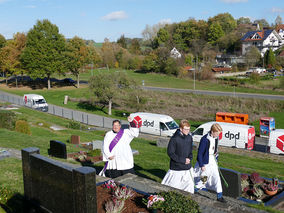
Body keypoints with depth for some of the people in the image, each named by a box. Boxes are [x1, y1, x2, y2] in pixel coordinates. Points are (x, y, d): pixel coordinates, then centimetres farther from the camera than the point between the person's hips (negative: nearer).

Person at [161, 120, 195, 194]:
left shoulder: (189, 137, 1)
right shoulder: (174, 139, -18)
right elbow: (170, 153, -15)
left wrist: (189, 158, -4)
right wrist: (183, 160, -16)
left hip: (187, 167, 6)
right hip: (176, 167, -6)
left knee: (189, 184, 11)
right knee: (173, 185, 3)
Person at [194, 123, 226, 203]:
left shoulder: (216, 138, -2)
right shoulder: (205, 139, -24)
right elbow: (200, 153, -20)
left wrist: (216, 158, 18)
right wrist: (201, 165, -17)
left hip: (212, 160, 6)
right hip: (205, 161, -6)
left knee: (216, 177, 3)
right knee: (201, 177, 9)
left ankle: (219, 196, 12)